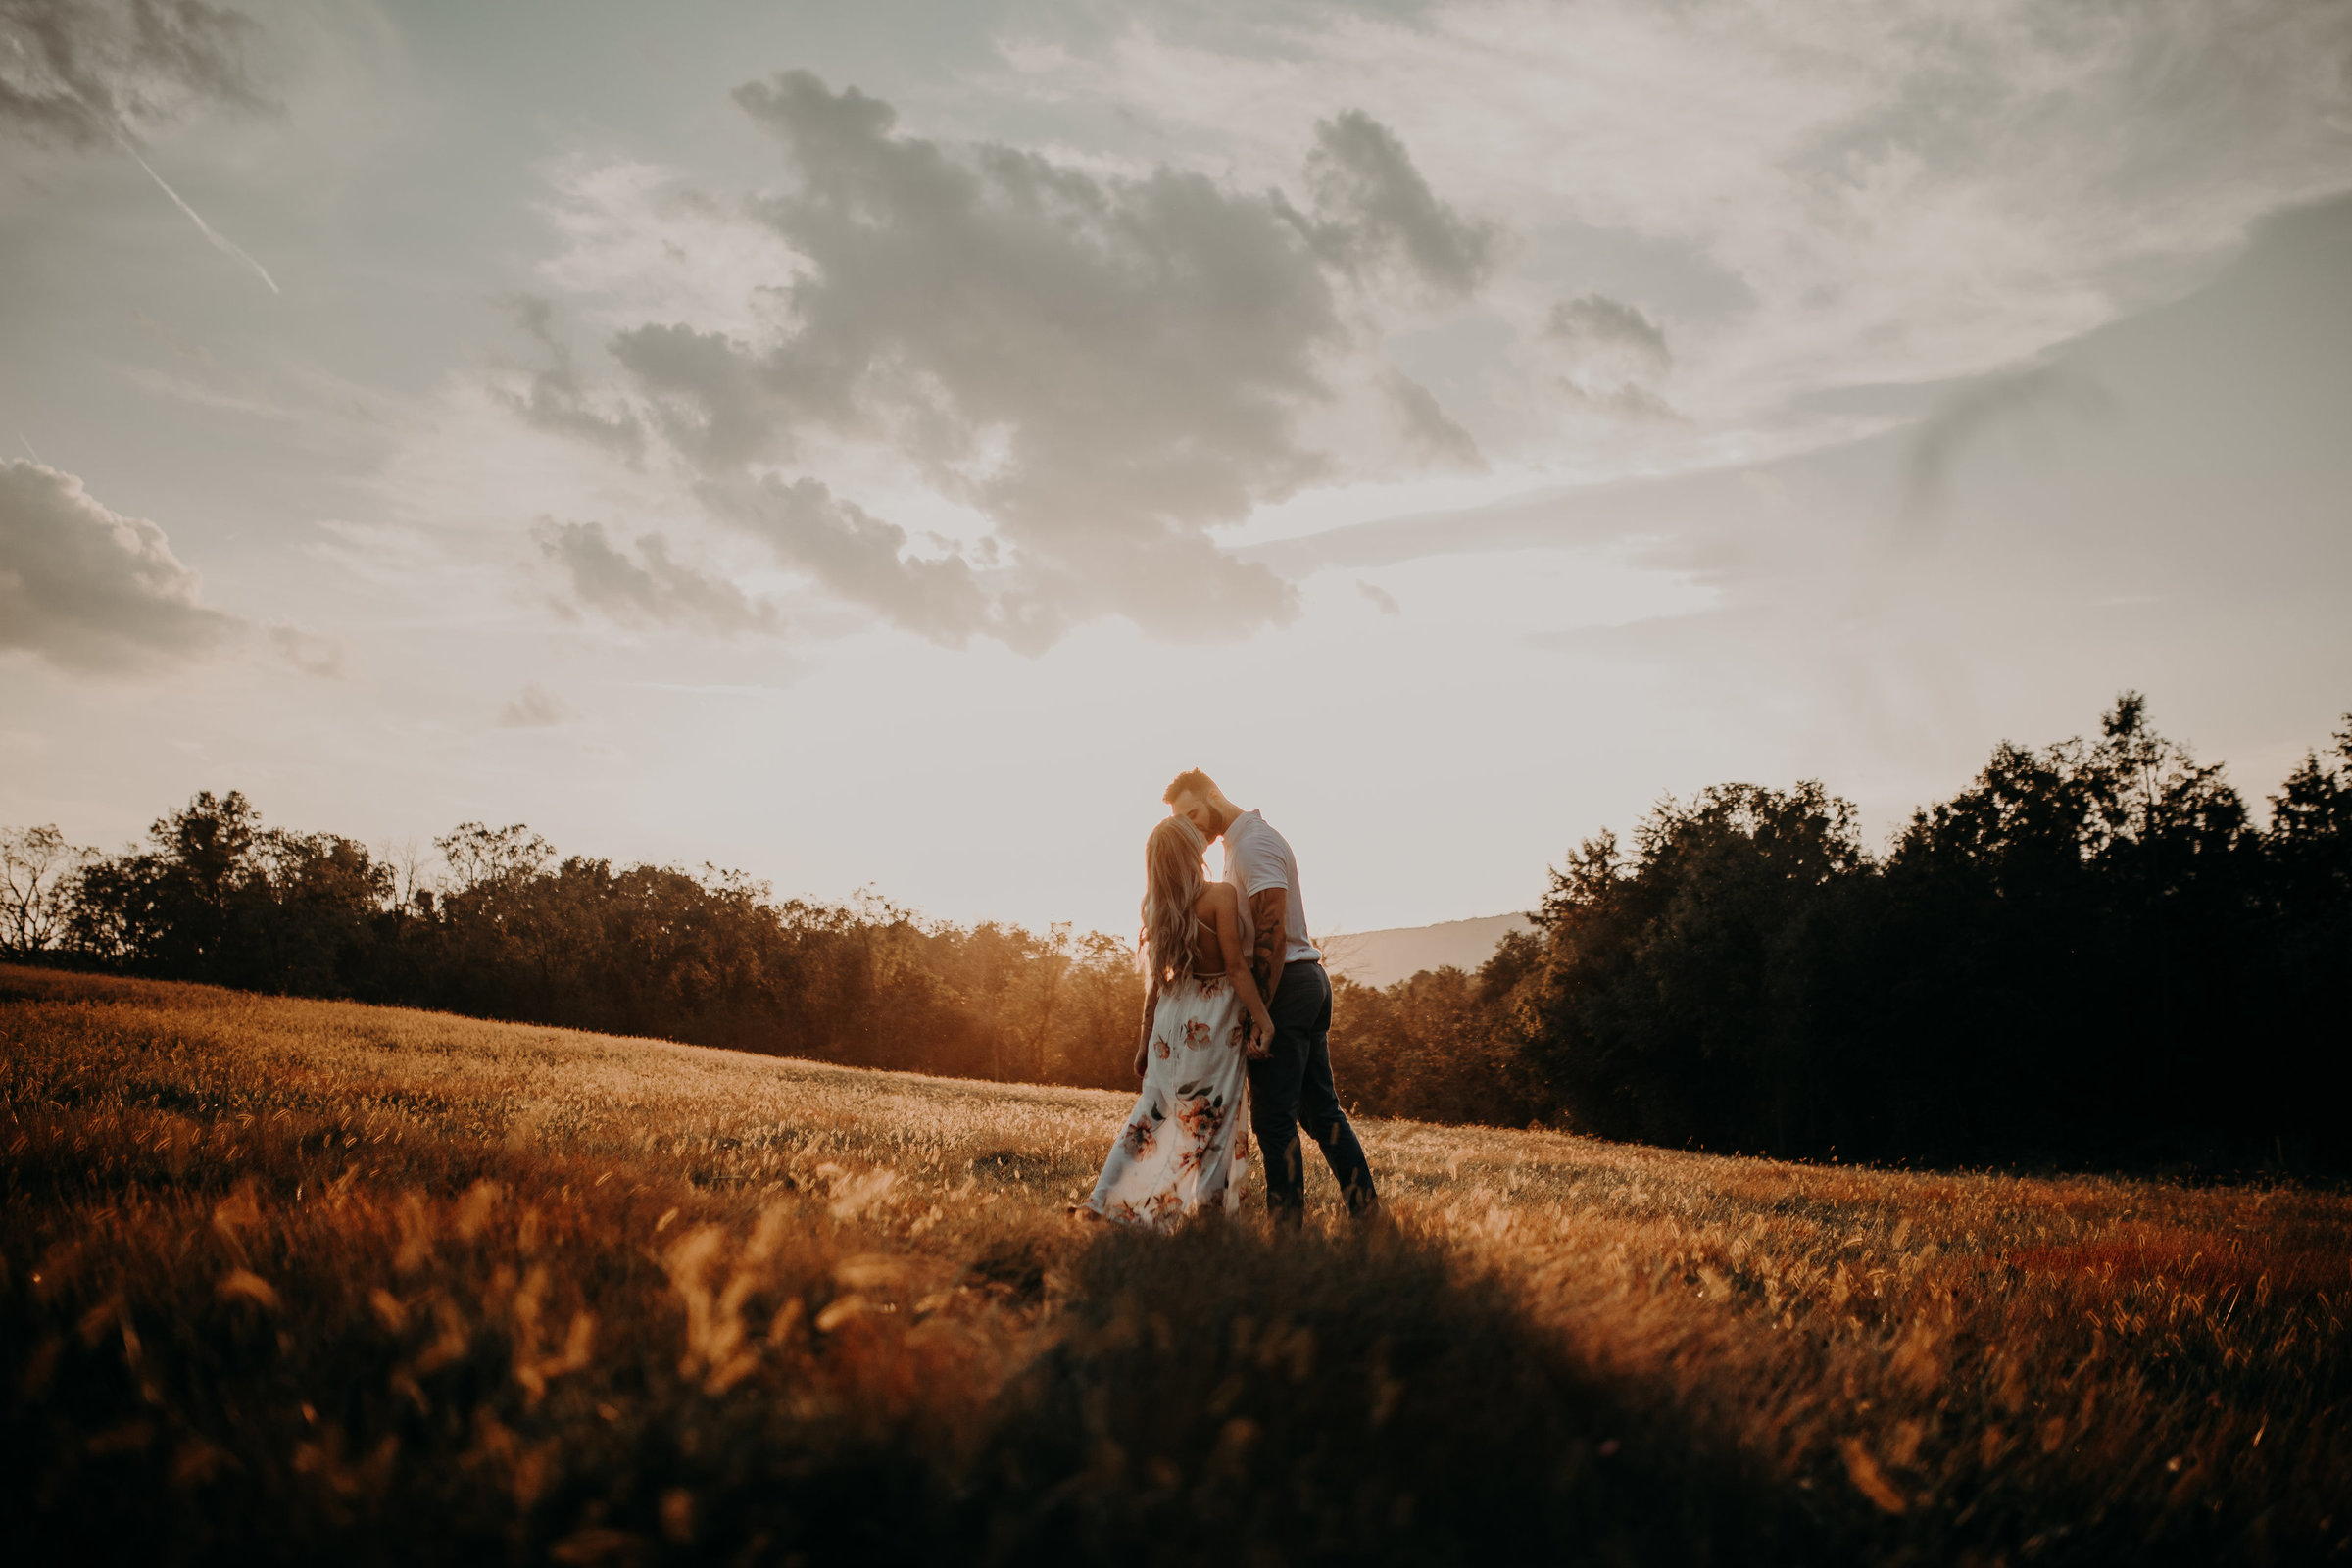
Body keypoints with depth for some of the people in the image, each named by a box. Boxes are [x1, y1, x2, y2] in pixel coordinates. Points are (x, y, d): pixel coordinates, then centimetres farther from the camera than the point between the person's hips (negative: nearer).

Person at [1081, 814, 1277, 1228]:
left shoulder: (1160, 910, 4)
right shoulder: (1221, 896, -14)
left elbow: (1156, 981, 8)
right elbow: (1236, 966, -17)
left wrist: (1145, 1040, 14)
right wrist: (1262, 1015, -14)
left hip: (1173, 1017, 6)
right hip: (1215, 1021, -6)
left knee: (1154, 1108, 13)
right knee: (1210, 1117, 3)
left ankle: (1107, 1199, 11)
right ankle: (1201, 1210, 5)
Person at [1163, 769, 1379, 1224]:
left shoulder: (1253, 843, -12)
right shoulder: (1242, 841, 20)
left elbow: (1272, 933, -20)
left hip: (1286, 983, -10)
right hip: (1310, 980, 10)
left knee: (1274, 1116, -6)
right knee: (1320, 1109, 11)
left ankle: (1286, 1220, -4)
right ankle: (1366, 1209, 12)